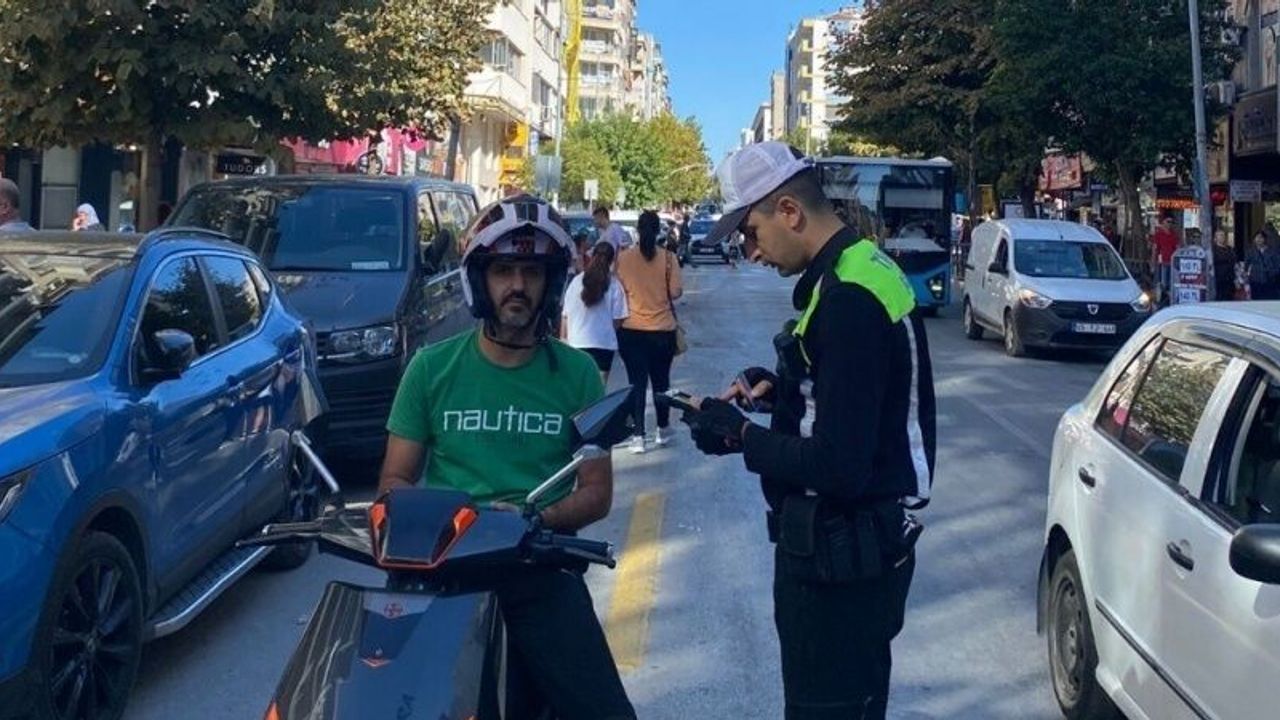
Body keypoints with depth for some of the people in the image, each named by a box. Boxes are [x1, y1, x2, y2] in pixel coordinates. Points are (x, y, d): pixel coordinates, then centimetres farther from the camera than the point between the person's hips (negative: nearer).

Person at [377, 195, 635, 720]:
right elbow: (395, 481, 10)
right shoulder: (432, 368, 7)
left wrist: (532, 517, -13)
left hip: (542, 568, 1)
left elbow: (597, 493, 7)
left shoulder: (577, 373, 7)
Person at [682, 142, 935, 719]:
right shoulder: (865, 267, 7)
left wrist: (740, 437, -15)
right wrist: (781, 387, 7)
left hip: (840, 559, -10)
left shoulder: (848, 299, -25)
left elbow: (838, 468, -28)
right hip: (865, 541, 10)